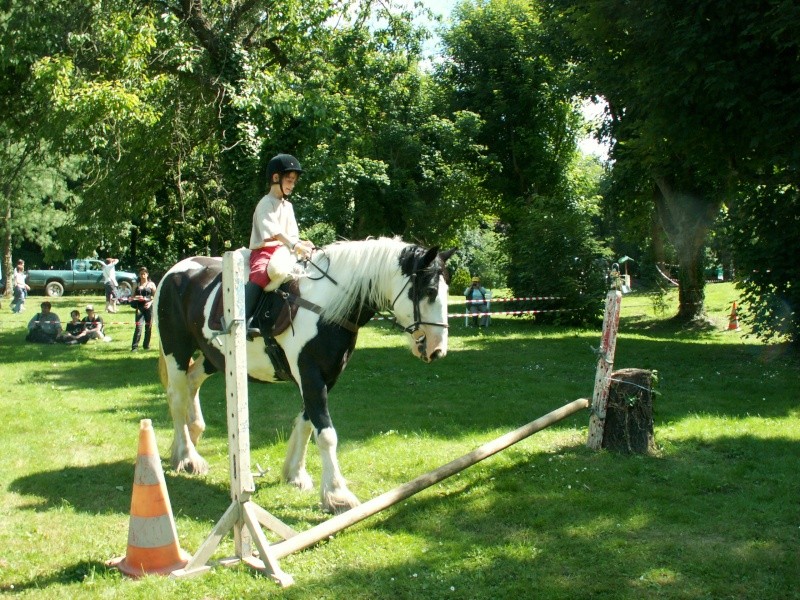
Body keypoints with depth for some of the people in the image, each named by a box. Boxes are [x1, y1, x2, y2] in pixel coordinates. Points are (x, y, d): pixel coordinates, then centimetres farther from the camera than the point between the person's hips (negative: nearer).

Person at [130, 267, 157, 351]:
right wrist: (135, 298, -9)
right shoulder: (137, 285, 12)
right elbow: (133, 297, 14)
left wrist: (150, 302, -13)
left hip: (149, 307, 0)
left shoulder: (151, 284, 7)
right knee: (138, 327, -10)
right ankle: (134, 346, -11)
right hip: (140, 308, 0)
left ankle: (146, 345, 17)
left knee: (148, 327, 5)